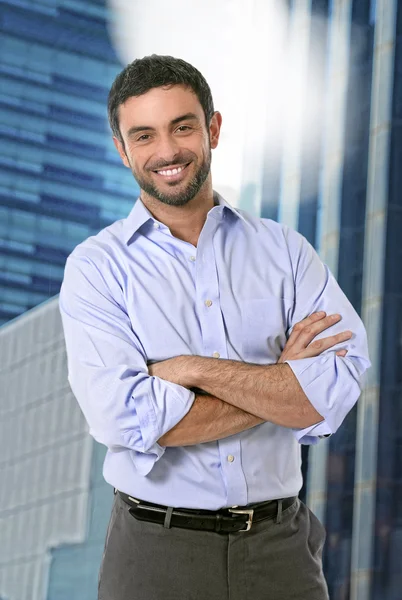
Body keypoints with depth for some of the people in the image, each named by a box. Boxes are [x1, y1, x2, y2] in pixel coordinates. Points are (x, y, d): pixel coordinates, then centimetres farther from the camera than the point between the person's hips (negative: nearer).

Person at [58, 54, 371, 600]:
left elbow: (339, 390, -10)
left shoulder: (286, 250, 3)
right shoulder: (96, 267, -3)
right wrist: (281, 382, -12)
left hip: (279, 547, 2)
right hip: (156, 553, -2)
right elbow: (123, 418, -17)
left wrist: (195, 369, -16)